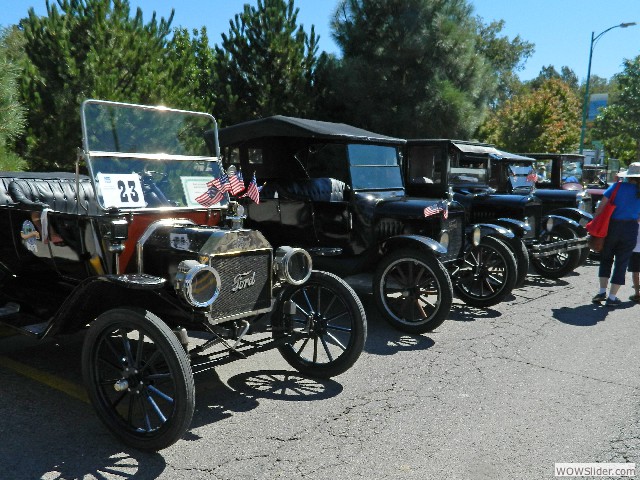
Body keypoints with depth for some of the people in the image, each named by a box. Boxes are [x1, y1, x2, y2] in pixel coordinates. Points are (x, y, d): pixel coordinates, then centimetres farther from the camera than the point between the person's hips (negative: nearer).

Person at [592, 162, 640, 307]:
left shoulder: (618, 186, -1)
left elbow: (601, 205, -7)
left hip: (611, 226, 0)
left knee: (606, 259, 17)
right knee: (621, 262, 8)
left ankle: (602, 291, 9)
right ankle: (612, 297, 9)